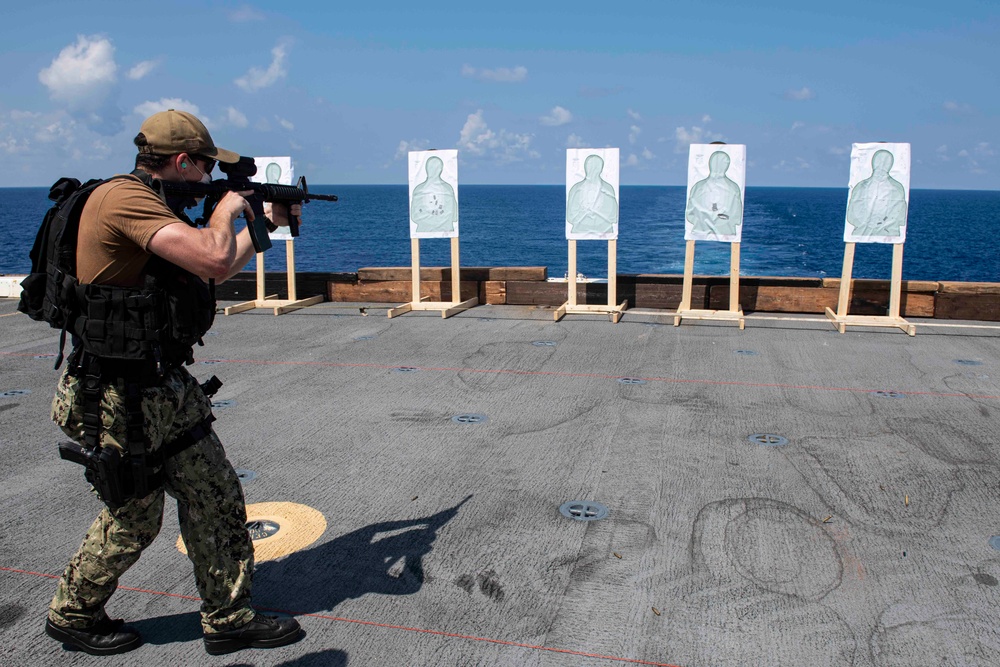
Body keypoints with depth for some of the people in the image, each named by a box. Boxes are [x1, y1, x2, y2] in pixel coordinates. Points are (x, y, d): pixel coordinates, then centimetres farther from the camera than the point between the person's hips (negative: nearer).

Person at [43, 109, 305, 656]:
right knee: (133, 515, 8)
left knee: (215, 498, 13)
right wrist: (227, 208, -11)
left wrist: (267, 222, 28)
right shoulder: (123, 197, -20)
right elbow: (213, 258, -32)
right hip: (124, 399, -10)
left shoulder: (151, 205, 12)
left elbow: (214, 272, 24)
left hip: (166, 386, 10)